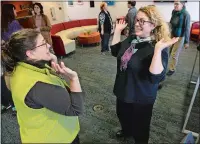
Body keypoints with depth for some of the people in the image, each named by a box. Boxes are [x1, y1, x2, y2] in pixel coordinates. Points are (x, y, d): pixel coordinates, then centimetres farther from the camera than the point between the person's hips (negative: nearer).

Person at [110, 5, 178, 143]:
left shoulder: (158, 47, -25)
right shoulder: (132, 39, -3)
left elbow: (156, 77, -35)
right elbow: (115, 51, 9)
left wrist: (158, 50, -44)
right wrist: (118, 31, 0)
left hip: (141, 97, -7)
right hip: (123, 90, 7)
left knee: (140, 126, 18)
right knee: (122, 115, 31)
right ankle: (126, 131, 62)